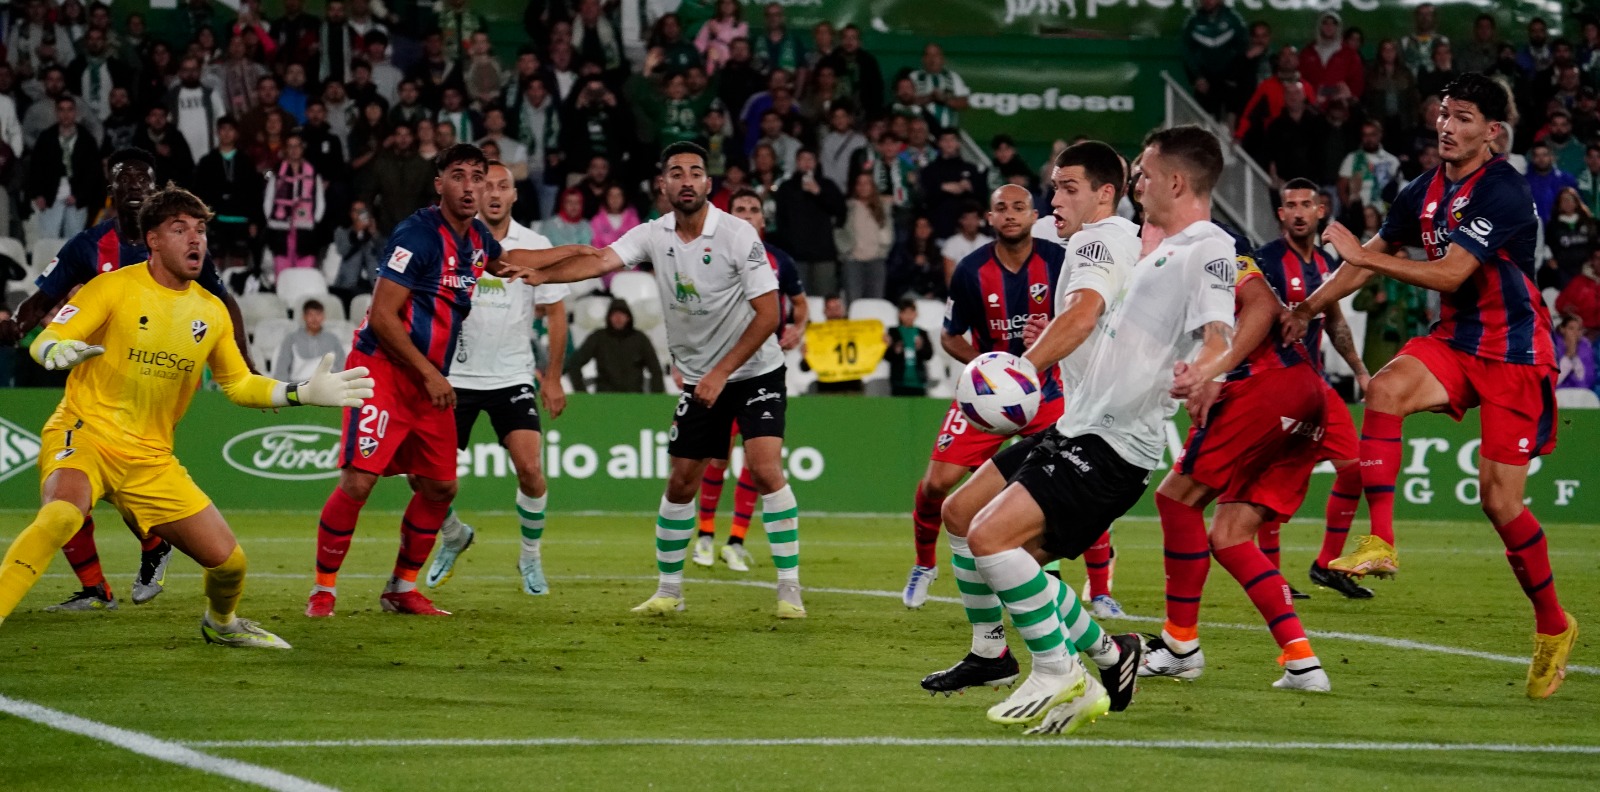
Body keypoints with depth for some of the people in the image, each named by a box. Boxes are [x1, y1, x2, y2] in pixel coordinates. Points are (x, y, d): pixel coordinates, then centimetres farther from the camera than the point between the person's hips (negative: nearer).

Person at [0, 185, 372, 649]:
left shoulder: (212, 312, 8)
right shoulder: (116, 287, -8)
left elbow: (238, 384, 20)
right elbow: (43, 343, -12)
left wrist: (304, 394, 7)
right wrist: (59, 352, -36)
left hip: (150, 457, 5)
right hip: (84, 434, -5)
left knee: (228, 560, 3)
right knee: (61, 515, -39)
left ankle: (220, 624, 39)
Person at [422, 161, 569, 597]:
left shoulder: (535, 246, -2)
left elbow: (555, 312, 5)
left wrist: (552, 377, 2)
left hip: (513, 377, -1)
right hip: (454, 377, 1)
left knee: (529, 468, -14)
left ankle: (531, 558, 9)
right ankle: (455, 536, 29)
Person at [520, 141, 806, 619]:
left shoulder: (738, 235, -16)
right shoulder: (653, 236, -3)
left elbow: (767, 315, -16)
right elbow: (599, 261, -18)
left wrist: (721, 373, -19)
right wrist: (538, 274, -35)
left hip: (755, 372, -4)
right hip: (699, 379, 4)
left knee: (765, 469, -18)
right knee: (680, 483, 4)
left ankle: (789, 590, -11)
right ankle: (669, 589, 18)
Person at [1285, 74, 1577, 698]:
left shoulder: (1501, 192, -18)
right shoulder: (1426, 192, 6)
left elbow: (1450, 273, -25)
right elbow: (1371, 261, 18)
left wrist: (1364, 254, -24)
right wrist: (1307, 308, 9)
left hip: (1515, 354, -6)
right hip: (1455, 341, 6)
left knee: (1499, 499, -6)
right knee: (1385, 388, -27)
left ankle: (1553, 626, 15)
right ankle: (1380, 542, -28)